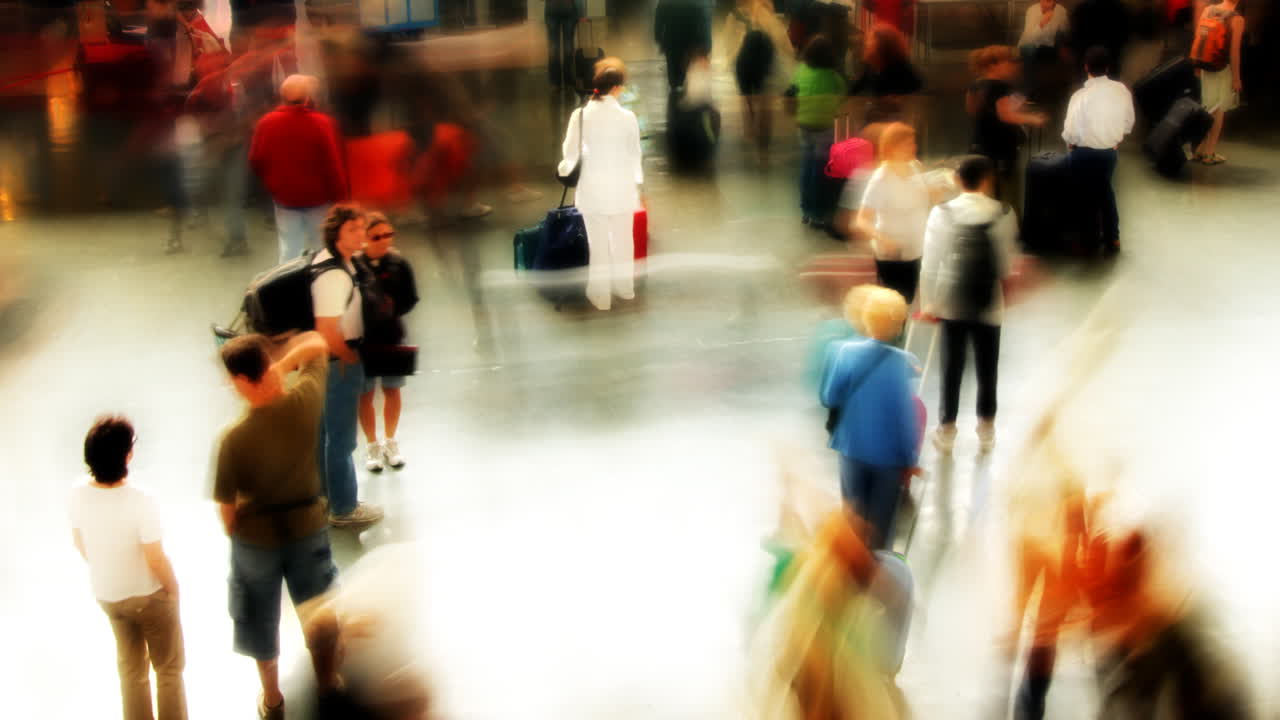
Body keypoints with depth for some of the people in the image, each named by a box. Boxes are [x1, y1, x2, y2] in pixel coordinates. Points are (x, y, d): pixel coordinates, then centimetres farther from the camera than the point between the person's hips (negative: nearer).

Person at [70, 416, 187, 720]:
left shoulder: (79, 494, -16)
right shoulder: (140, 501, -33)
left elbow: (79, 542, 0)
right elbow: (156, 561, -25)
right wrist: (173, 588, -5)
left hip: (106, 595, 5)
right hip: (148, 595, -5)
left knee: (130, 669, 24)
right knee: (169, 668, 16)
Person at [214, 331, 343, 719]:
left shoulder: (235, 437, -29)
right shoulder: (305, 400, -22)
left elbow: (226, 504, -15)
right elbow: (317, 343, -2)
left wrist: (233, 533, 4)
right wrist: (283, 365, -7)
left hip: (257, 537, -3)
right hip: (308, 526, 3)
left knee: (261, 621, 22)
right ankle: (328, 683, 45)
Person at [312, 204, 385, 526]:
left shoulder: (324, 258, 3)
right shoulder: (335, 275, -28)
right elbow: (328, 331, -30)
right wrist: (350, 359, -13)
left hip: (329, 363, 10)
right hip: (338, 365, -10)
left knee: (325, 432, 22)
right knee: (341, 439, 5)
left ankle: (323, 498, 38)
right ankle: (344, 510, 19)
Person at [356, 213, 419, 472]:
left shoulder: (399, 263, -9)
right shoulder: (352, 265, -18)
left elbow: (410, 299, -3)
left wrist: (391, 310, -18)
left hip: (392, 337, 2)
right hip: (362, 339, -2)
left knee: (392, 391, 17)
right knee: (366, 394, 12)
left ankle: (391, 442, 36)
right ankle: (372, 446, 31)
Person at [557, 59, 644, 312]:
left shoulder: (580, 115, -11)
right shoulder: (627, 117, -11)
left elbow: (571, 154, -4)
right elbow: (634, 155, -4)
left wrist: (563, 170, 18)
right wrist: (637, 184, 11)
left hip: (593, 188, -1)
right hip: (622, 187, 1)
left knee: (598, 243, 10)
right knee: (623, 239, 18)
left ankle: (601, 296, 19)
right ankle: (625, 288, 34)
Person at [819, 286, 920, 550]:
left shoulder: (846, 352, -15)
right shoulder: (904, 363, -20)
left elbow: (829, 398, -8)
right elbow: (906, 413, -16)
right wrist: (910, 457, -6)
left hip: (853, 447, 2)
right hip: (889, 452, -2)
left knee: (854, 513, 19)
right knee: (881, 518, 15)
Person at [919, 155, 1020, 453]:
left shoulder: (942, 213, -7)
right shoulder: (1003, 215, -8)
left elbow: (930, 261, -5)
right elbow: (1006, 265, -3)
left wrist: (928, 302, 3)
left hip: (952, 301, 1)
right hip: (988, 302, -1)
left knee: (952, 365, 9)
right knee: (987, 367, 11)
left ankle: (947, 429, 16)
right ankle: (986, 431, 20)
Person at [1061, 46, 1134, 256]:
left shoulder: (1081, 96, -24)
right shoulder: (1122, 90, -10)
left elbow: (1071, 131, -17)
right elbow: (1129, 121, 3)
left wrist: (1070, 143, 4)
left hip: (1085, 153, -5)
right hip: (1110, 150, 5)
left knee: (1087, 194, 14)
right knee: (1105, 190, 26)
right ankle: (1111, 238, 33)